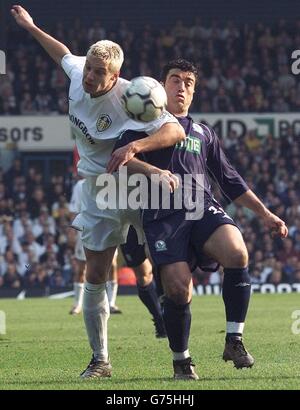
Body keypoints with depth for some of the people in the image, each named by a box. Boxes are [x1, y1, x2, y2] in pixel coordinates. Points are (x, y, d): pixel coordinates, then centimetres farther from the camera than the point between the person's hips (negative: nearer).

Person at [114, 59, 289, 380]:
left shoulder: (204, 134, 30)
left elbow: (230, 181, 32)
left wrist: (264, 214, 28)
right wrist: (153, 171, -17)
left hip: (203, 208, 3)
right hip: (162, 216, -3)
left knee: (237, 253, -29)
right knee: (178, 288, -20)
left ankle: (234, 341, -19)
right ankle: (181, 361, 2)